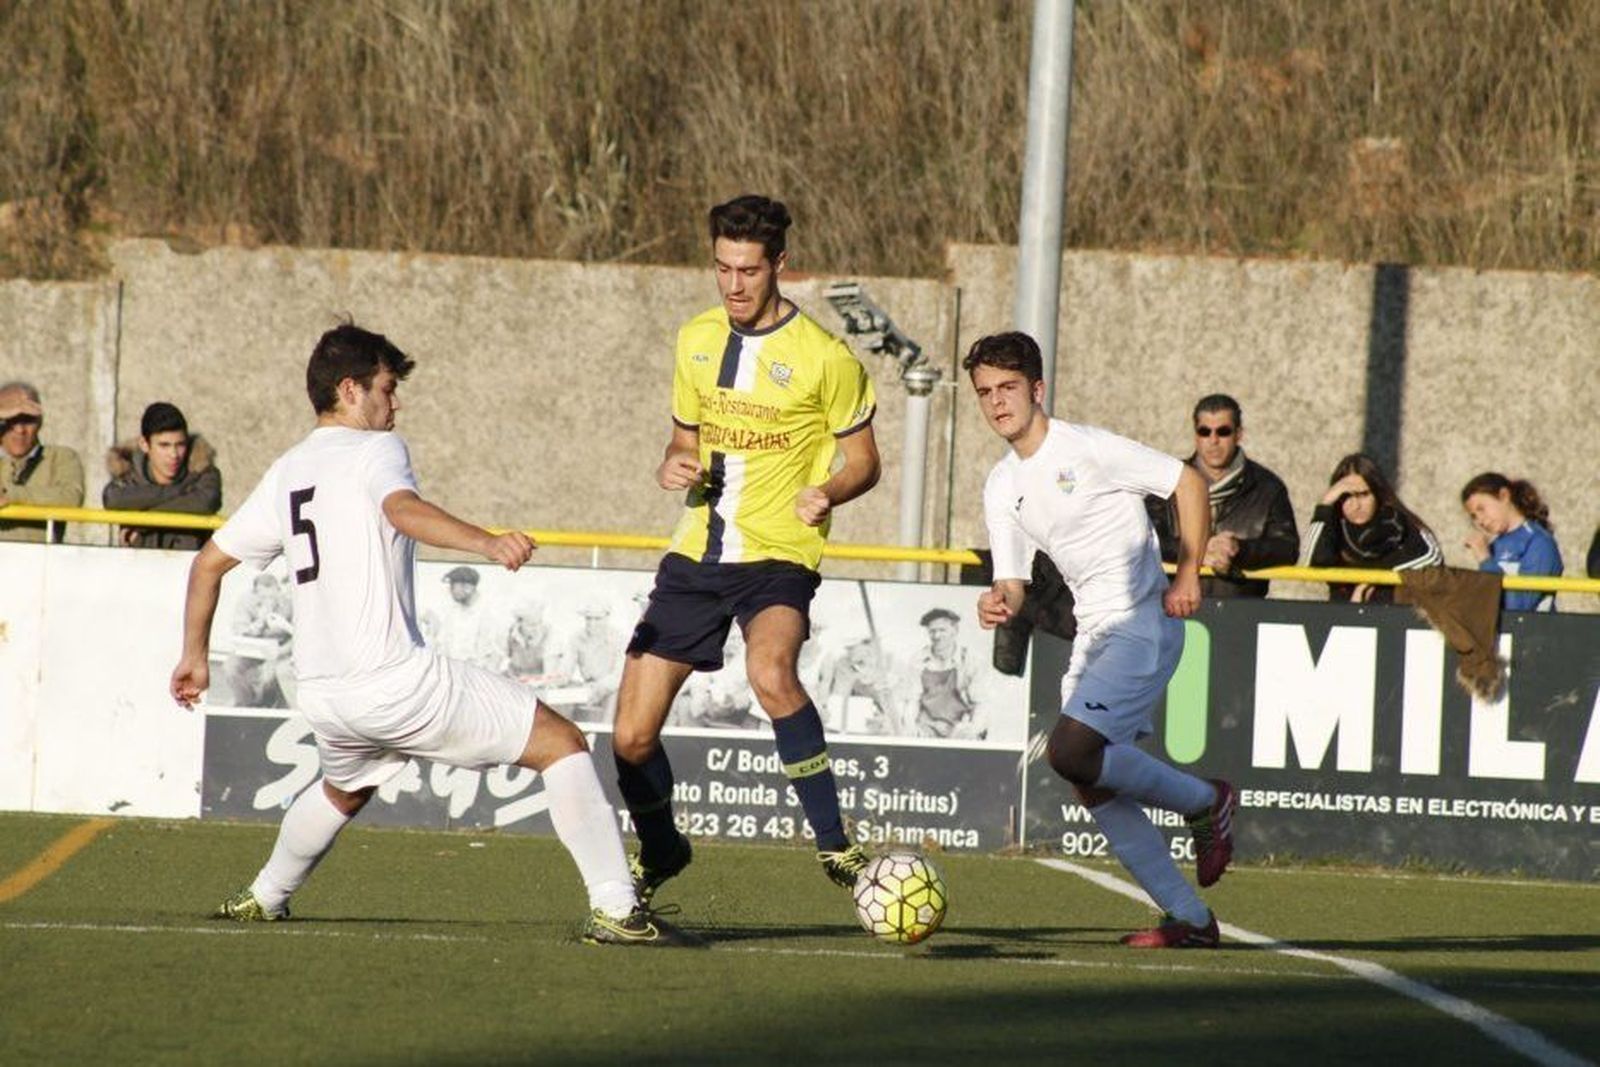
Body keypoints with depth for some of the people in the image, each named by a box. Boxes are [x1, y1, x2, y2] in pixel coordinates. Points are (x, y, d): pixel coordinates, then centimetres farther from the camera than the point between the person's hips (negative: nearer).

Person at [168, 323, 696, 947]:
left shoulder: (285, 474, 18)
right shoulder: (376, 450, -2)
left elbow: (209, 561, 24)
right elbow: (403, 510, -25)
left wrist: (195, 655, 36)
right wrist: (486, 544, -41)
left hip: (322, 698, 7)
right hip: (396, 679, -7)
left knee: (344, 790, 40)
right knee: (560, 744, -5)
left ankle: (264, 898, 51)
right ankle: (614, 908, -16)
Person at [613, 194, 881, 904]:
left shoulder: (824, 357, -7)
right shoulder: (696, 341, 8)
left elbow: (863, 461, 0)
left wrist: (829, 493, -22)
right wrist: (673, 468, -2)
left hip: (777, 553, -5)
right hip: (696, 553, 5)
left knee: (770, 672, -37)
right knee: (632, 739, 2)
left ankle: (833, 844, -24)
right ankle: (658, 853, 32)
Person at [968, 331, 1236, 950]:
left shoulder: (1088, 449, -10)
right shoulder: (1002, 487, 11)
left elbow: (1187, 481, -5)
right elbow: (1012, 580, 10)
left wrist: (1188, 573, -12)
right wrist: (1000, 603, -15)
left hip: (1144, 622, -8)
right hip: (1093, 633, 8)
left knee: (1071, 752, -22)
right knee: (1094, 788, 1)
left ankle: (1205, 804, -1)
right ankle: (1189, 919, 8)